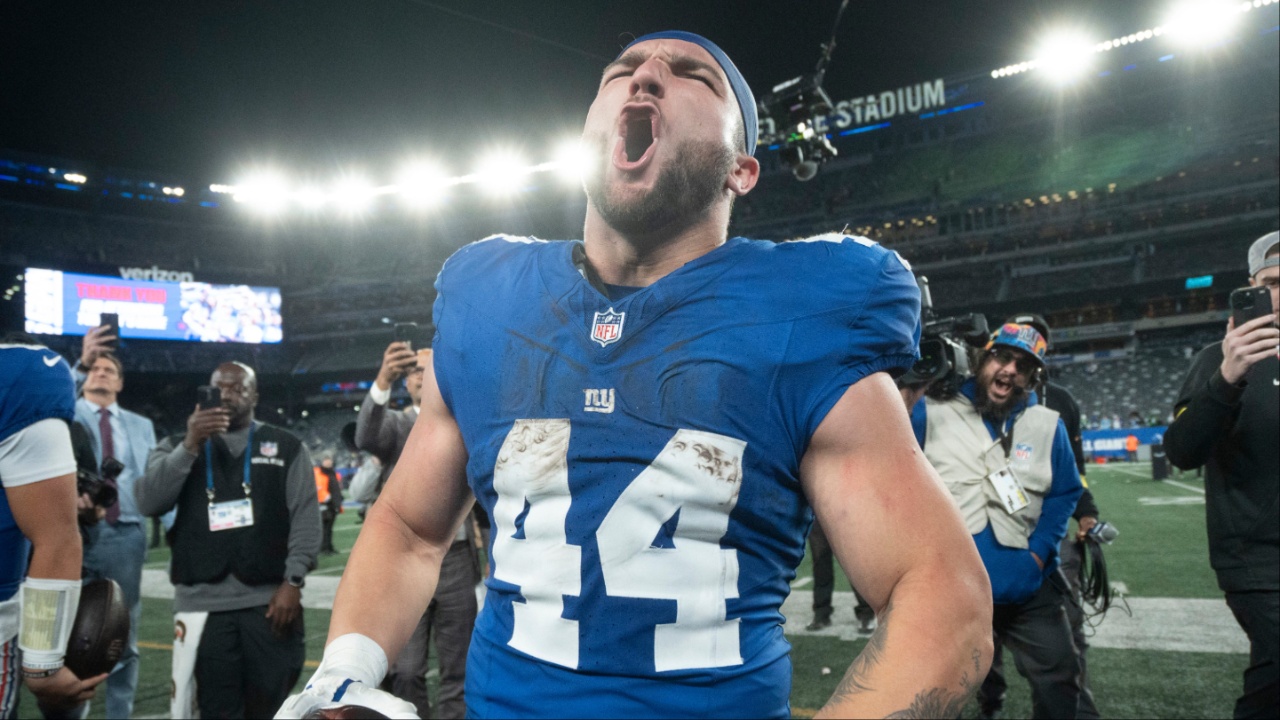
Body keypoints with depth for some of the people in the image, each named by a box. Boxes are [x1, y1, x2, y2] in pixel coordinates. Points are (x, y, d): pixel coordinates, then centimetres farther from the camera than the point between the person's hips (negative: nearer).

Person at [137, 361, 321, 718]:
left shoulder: (287, 447, 8)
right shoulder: (179, 446, 13)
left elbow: (306, 517, 2)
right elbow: (148, 502, -3)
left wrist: (293, 582, -8)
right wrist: (190, 445, -13)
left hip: (270, 601, -1)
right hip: (201, 604, 1)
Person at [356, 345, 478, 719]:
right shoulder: (394, 424, 4)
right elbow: (366, 437, -20)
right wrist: (383, 381, -36)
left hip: (455, 562, 2)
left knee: (458, 670, 9)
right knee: (403, 671, 2)